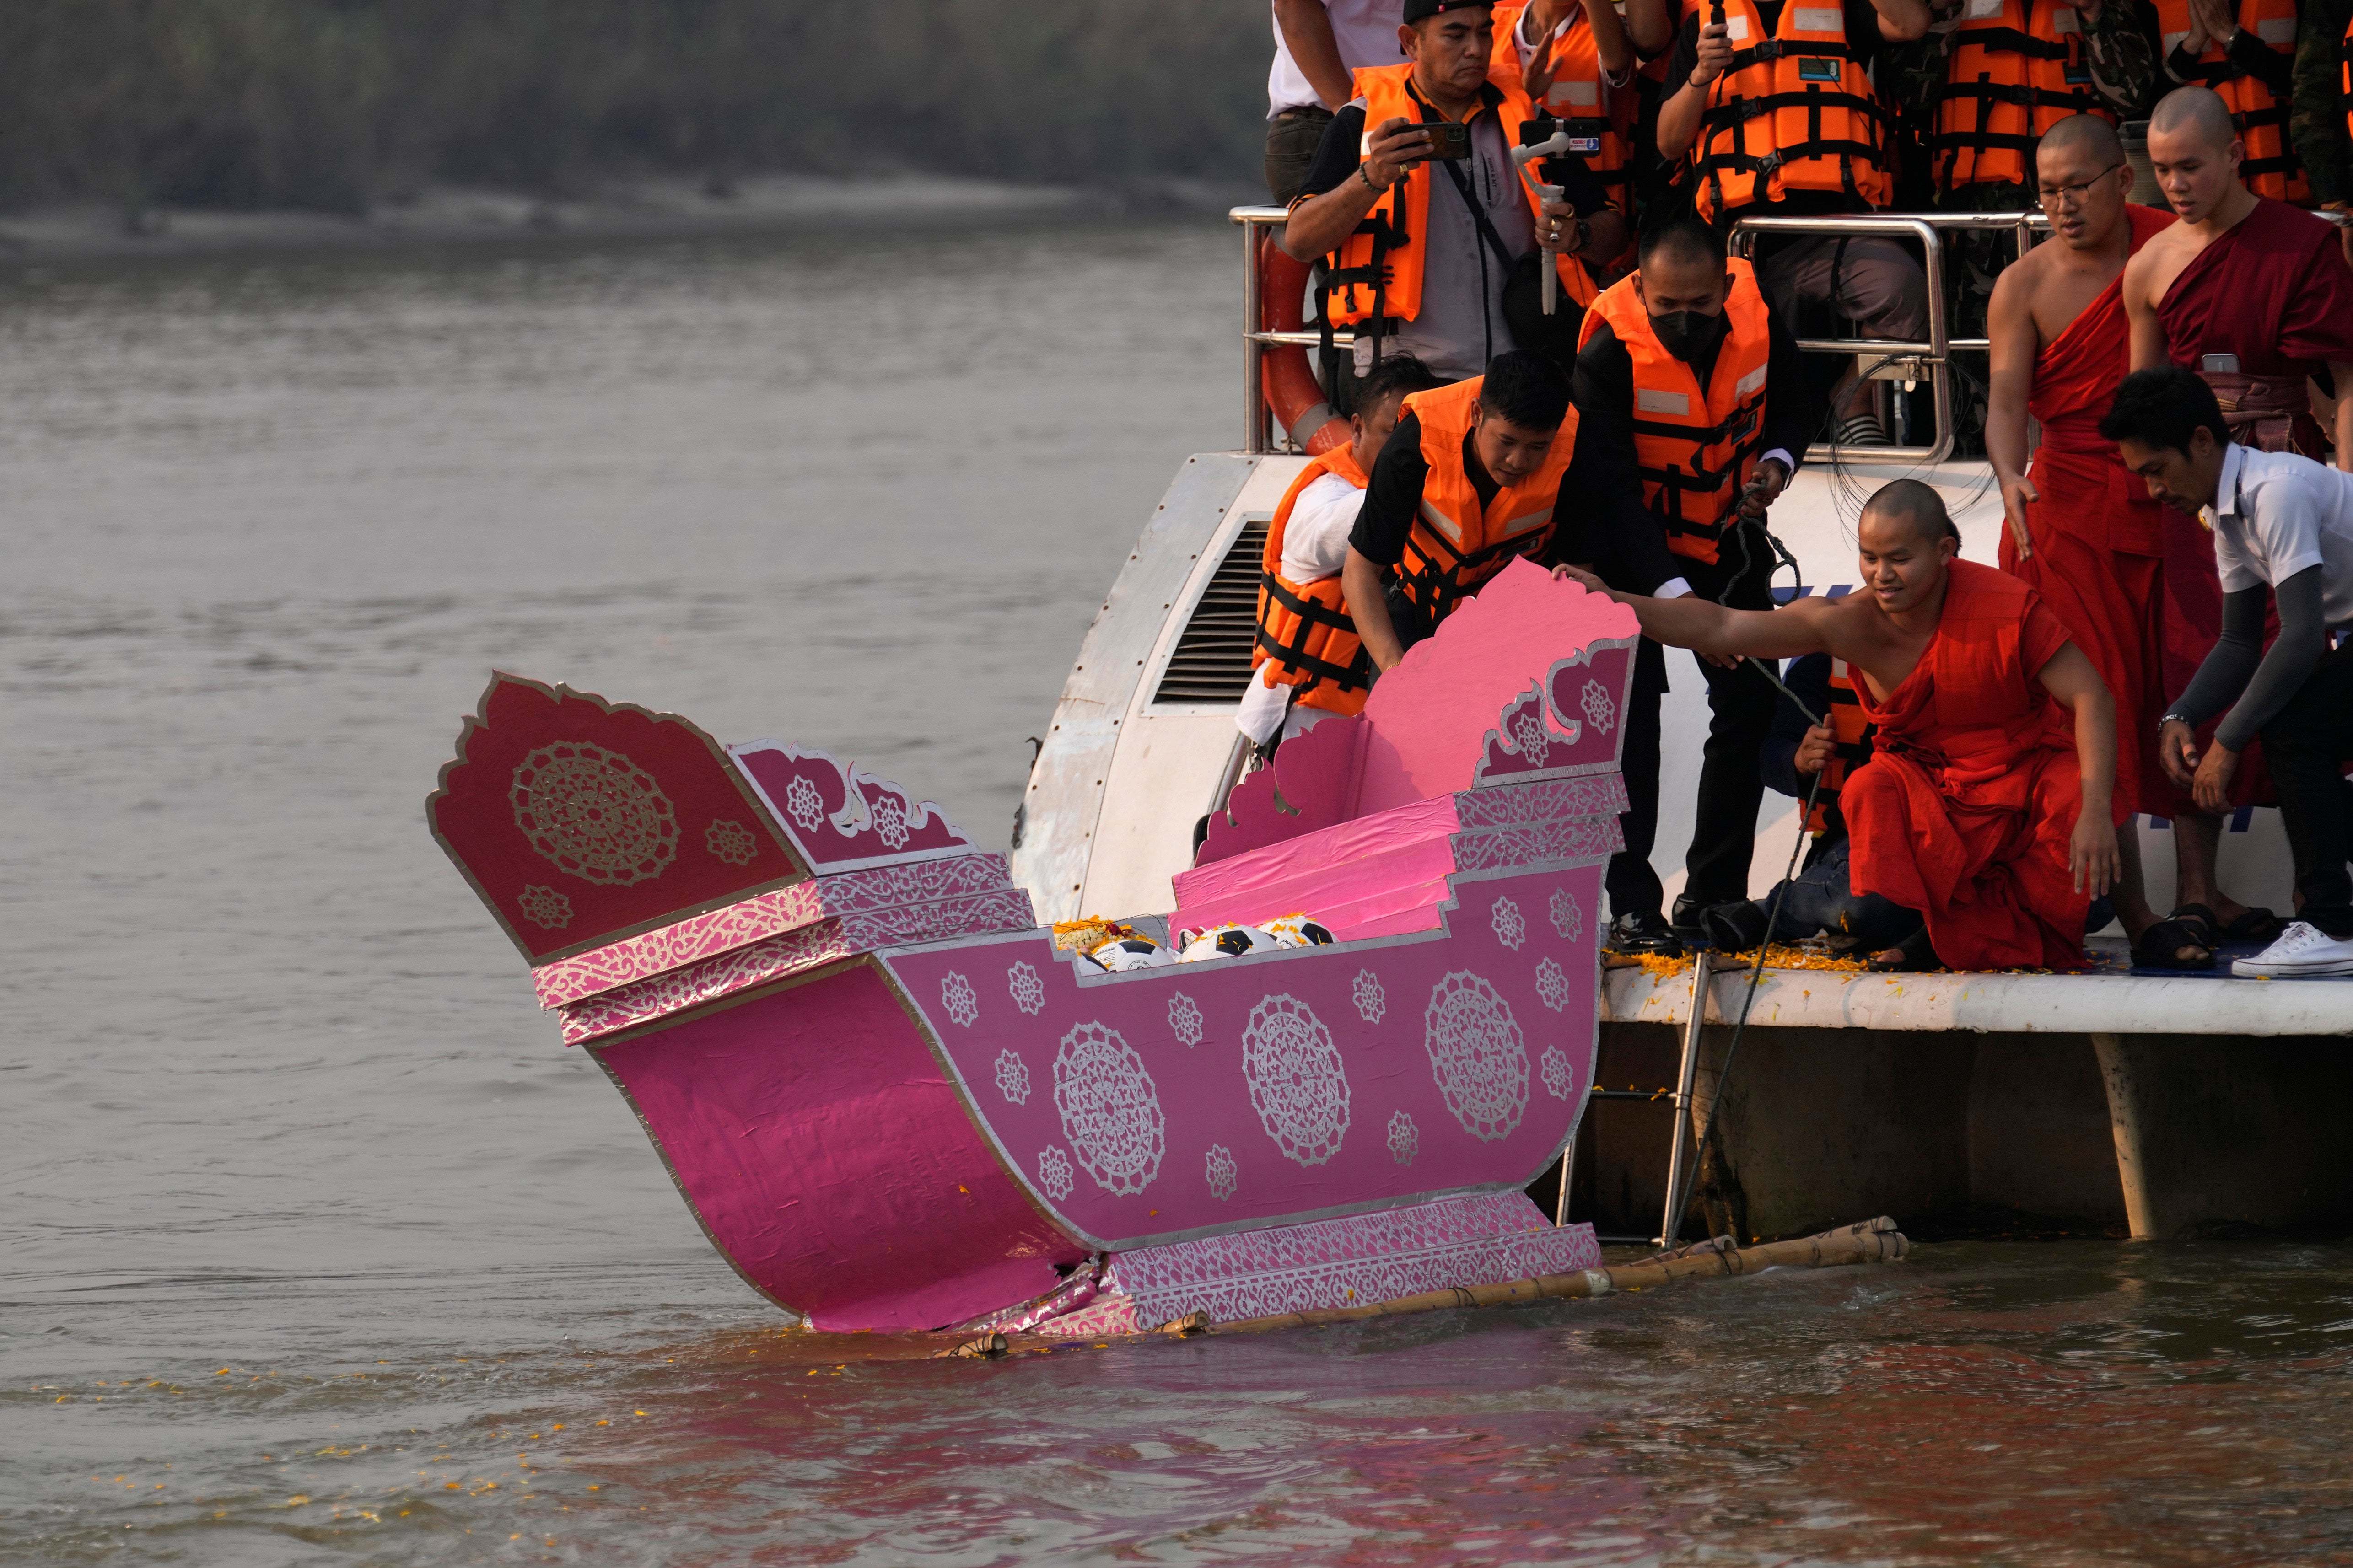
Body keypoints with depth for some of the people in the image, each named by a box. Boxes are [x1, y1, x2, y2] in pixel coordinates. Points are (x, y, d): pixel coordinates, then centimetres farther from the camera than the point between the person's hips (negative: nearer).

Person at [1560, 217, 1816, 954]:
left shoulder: (1760, 324, -15)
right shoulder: (1609, 357, -28)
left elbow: (1794, 405, 7)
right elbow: (1614, 491, -30)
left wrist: (1776, 462, -16)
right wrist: (1673, 597, -38)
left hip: (1726, 540, 4)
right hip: (1633, 547, -4)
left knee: (1750, 710, 4)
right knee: (1630, 719, -11)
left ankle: (1714, 894, 14)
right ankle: (1631, 906, -8)